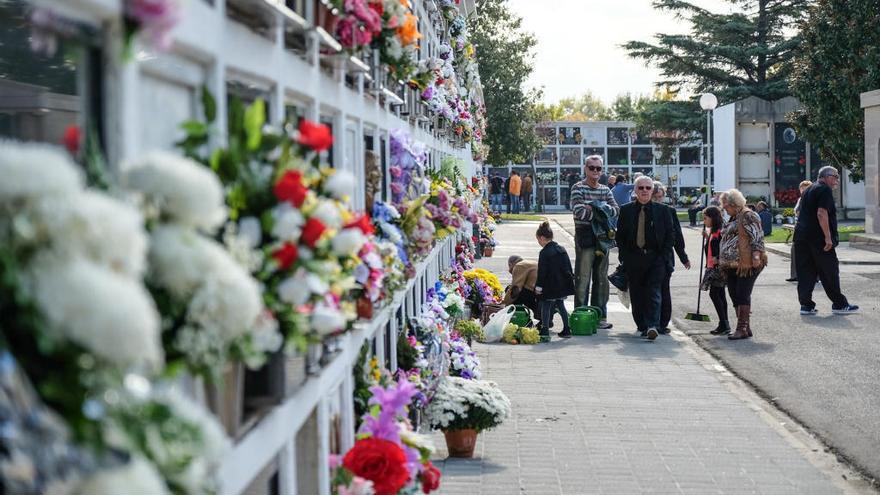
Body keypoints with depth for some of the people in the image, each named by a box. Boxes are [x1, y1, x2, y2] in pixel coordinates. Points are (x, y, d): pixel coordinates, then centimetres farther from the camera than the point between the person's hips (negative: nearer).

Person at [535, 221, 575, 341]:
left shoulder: (544, 253, -14)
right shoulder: (562, 249, 9)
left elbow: (542, 272, -16)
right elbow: (568, 267, 15)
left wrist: (538, 286, -11)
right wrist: (570, 279, 23)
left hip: (550, 286, -7)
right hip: (563, 285, 7)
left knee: (546, 306, 1)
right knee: (560, 305, 18)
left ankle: (545, 332, -4)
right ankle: (566, 330, 20)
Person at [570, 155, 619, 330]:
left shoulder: (605, 190, 14)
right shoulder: (578, 188, -4)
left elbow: (617, 210, 2)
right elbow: (578, 211, -18)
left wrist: (595, 208, -13)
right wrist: (599, 212, -11)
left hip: (602, 237, 6)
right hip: (585, 237, -6)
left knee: (601, 279, 10)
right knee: (583, 279, -5)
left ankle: (600, 316, 18)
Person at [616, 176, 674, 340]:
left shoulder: (662, 210, 5)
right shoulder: (626, 210, 7)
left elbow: (670, 236, 7)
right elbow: (620, 235, 10)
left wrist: (663, 255, -3)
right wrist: (624, 255, 1)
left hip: (655, 258, -2)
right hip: (633, 259, 2)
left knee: (653, 293, -11)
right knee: (636, 294, 6)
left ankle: (653, 326, -17)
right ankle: (642, 326, 17)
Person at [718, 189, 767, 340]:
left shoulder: (748, 216, -7)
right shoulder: (733, 218, 22)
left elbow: (757, 235, -15)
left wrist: (756, 254, -25)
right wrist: (723, 261, 28)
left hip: (746, 264, -10)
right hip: (732, 265, 10)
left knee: (742, 295, -9)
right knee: (734, 295, 9)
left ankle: (742, 328, -7)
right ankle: (745, 327, 15)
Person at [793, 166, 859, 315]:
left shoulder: (809, 190, 21)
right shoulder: (824, 190, -9)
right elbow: (821, 213, -20)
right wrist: (828, 237, -20)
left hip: (801, 235, 9)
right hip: (818, 238, -9)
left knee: (806, 272, 6)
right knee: (830, 272, 0)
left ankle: (806, 305, 4)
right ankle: (839, 304, 7)